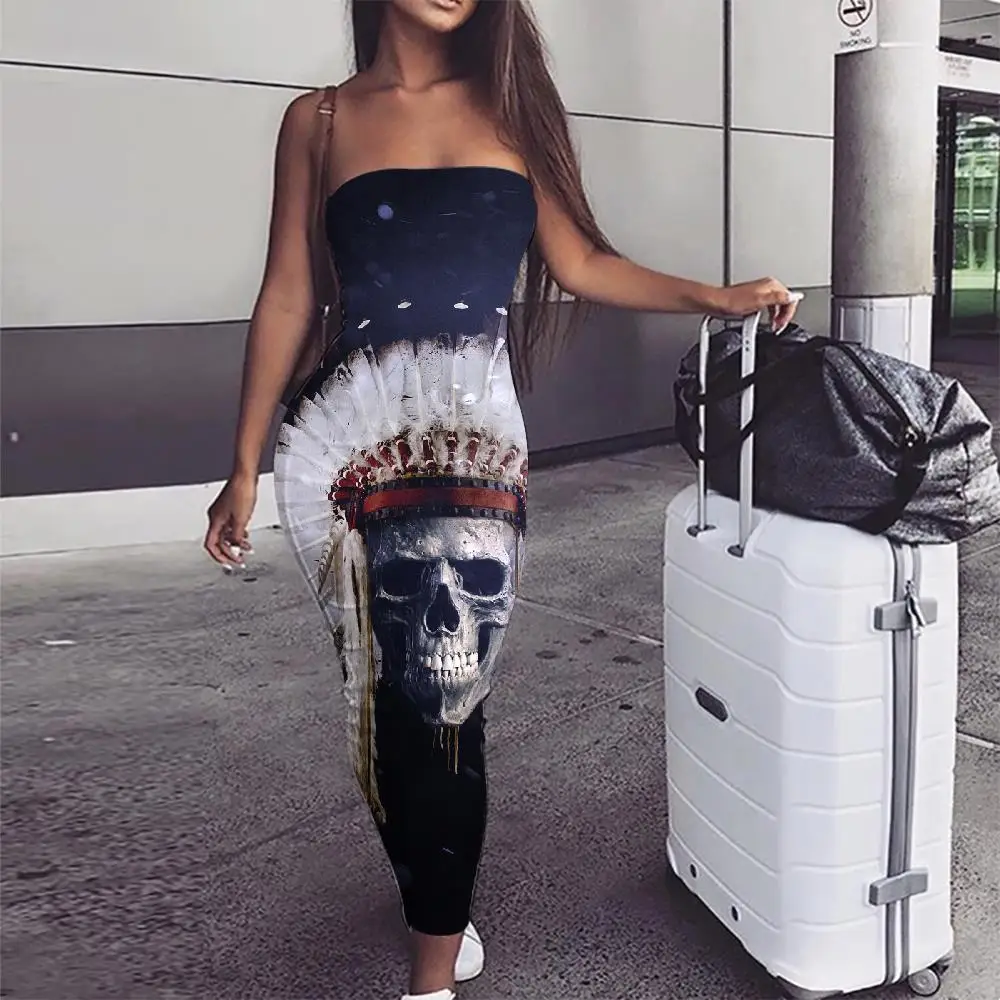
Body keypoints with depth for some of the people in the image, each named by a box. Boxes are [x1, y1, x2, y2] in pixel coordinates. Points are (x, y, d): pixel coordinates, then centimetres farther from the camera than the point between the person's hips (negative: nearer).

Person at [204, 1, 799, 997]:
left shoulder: (509, 109, 13)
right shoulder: (318, 120, 10)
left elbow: (580, 264, 11)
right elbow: (287, 297, 7)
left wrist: (720, 297, 2)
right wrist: (245, 466, 4)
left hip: (475, 426, 0)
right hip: (353, 430, 1)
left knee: (445, 687, -7)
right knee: (388, 688, 6)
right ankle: (438, 908, 29)